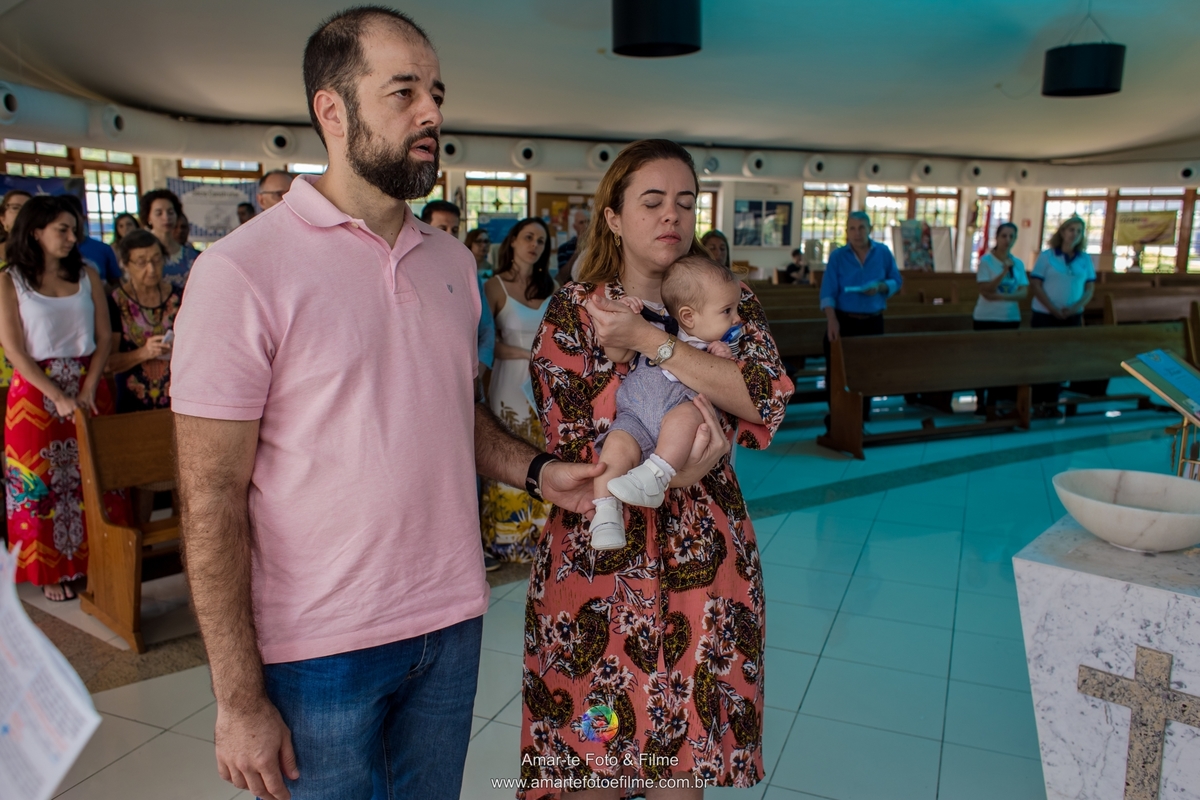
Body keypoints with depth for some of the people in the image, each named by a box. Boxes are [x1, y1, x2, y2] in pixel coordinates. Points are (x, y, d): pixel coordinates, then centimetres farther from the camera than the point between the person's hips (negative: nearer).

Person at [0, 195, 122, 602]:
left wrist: (88, 389, -9)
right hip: (37, 392, -2)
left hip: (88, 388, 3)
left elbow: (104, 337, 3)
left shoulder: (87, 275, 5)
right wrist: (59, 397, -16)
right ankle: (51, 571, 15)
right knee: (43, 481, 4)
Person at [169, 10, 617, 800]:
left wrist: (538, 470, -4)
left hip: (453, 622, 6)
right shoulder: (243, 270, -14)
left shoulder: (454, 260, 6)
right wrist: (239, 698, -13)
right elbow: (212, 498, -14)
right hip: (321, 646, -5)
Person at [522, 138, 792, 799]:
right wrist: (667, 468, -20)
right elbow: (573, 433, -10)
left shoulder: (728, 303, 5)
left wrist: (649, 340, -17)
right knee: (593, 739, 9)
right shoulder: (573, 310, -1)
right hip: (599, 554, -2)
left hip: (703, 552, 2)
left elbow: (769, 398, -13)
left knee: (686, 743, 12)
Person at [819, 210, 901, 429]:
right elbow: (828, 292, -10)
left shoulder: (883, 253, 3)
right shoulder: (837, 256, -4)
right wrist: (831, 320, -24)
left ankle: (861, 421, 20)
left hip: (872, 322, 2)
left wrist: (880, 287, -14)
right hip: (843, 320, -2)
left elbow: (896, 282, 9)